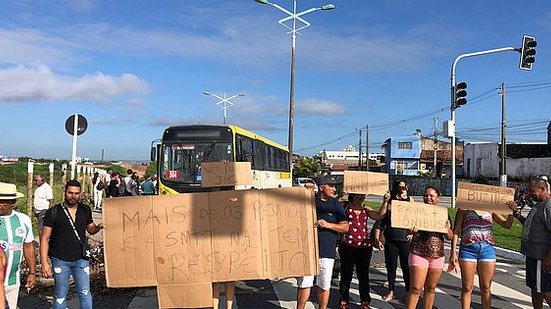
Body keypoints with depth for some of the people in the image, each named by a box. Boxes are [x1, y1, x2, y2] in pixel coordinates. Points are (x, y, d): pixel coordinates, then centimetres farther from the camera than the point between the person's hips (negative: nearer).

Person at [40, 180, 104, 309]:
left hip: (81, 259, 2)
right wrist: (44, 262, -13)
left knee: (85, 292, 9)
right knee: (60, 295, 11)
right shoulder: (53, 212, -10)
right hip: (60, 260, -2)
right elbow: (45, 238, -7)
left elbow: (90, 229, 15)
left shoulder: (85, 210, 0)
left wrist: (98, 227, -9)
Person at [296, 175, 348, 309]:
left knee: (324, 285, 9)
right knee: (304, 283, 2)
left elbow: (345, 227, 3)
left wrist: (328, 224, -14)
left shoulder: (336, 205, 7)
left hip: (327, 251, 1)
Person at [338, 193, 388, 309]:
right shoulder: (345, 207, 0)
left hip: (364, 246, 3)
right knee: (346, 274, 7)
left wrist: (385, 202, -14)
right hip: (347, 246, -3)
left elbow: (379, 216, -4)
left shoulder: (366, 209, 9)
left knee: (363, 274, 10)